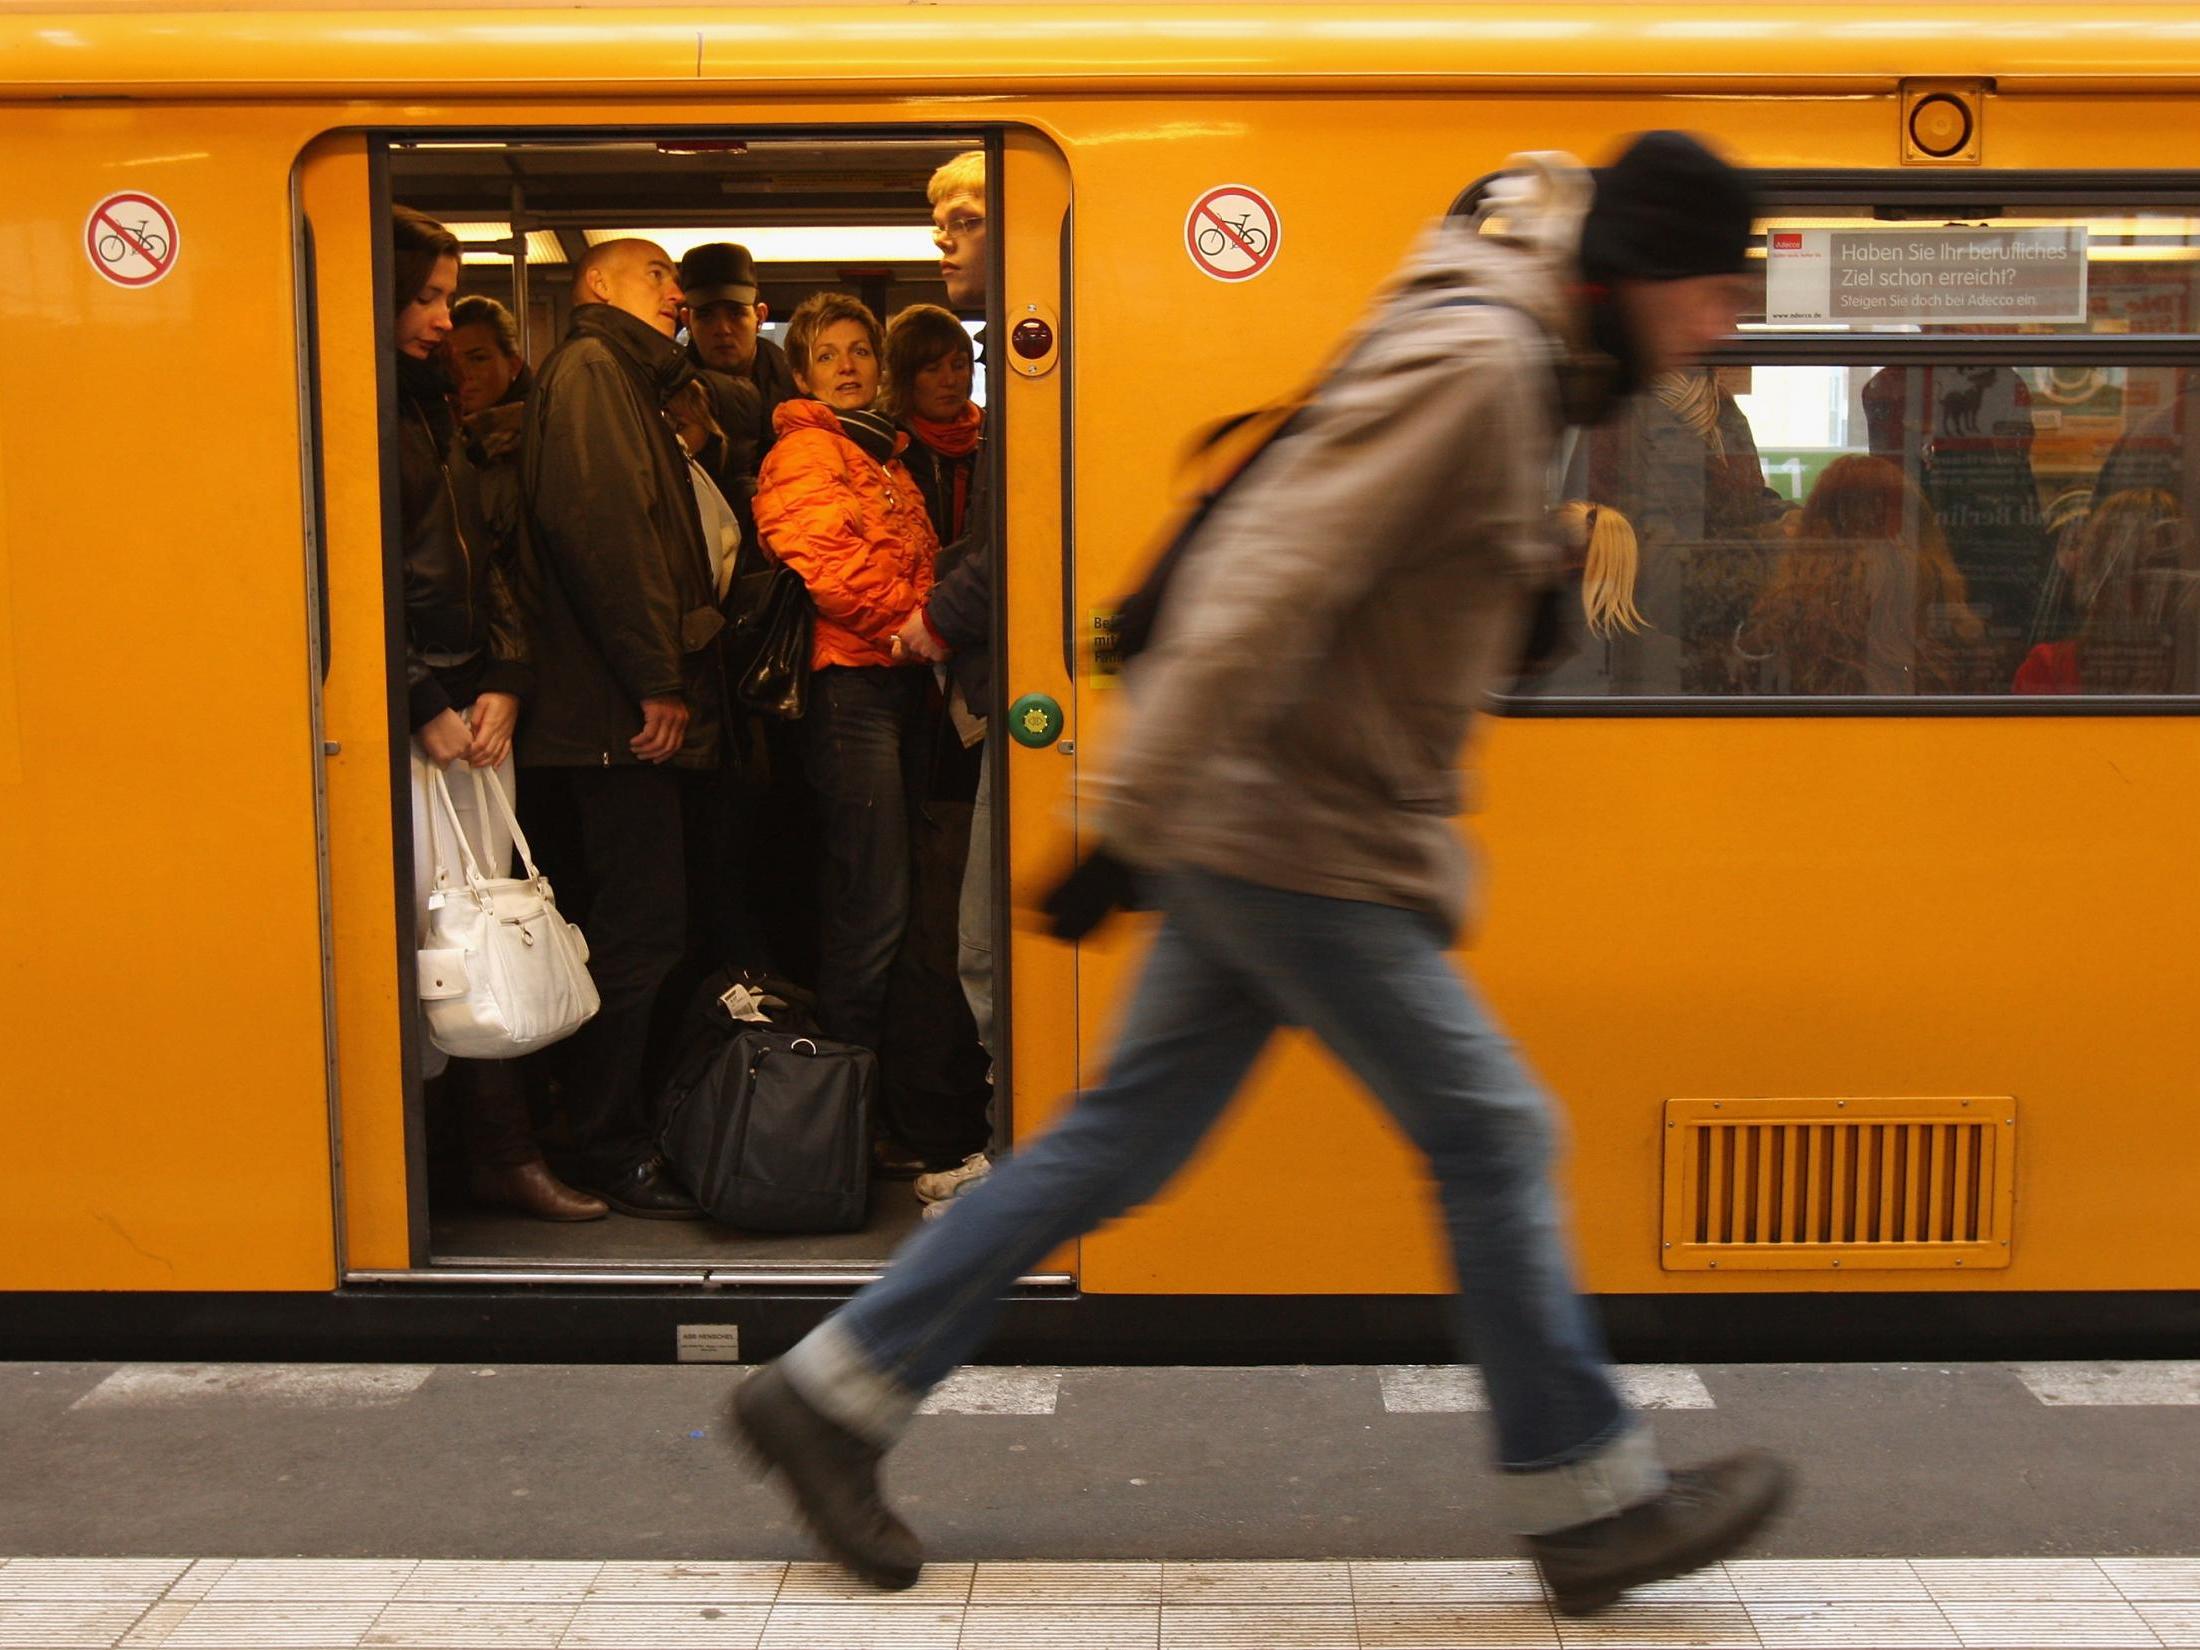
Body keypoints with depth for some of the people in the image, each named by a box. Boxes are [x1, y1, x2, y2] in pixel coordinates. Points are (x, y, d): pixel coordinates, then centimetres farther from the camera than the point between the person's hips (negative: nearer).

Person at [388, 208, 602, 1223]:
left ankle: (505, 1156, 11)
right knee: (425, 937, -6)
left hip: (472, 711, 8)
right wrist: (423, 709, -11)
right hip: (403, 722, -8)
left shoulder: (429, 412, 20)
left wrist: (503, 683, 6)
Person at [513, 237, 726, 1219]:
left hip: (622, 712, 10)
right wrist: (659, 683, -18)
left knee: (627, 932, 13)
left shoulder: (625, 383, 25)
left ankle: (606, 1134, 20)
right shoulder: (590, 369, -5)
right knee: (641, 934, -7)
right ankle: (613, 1151, 1)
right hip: (620, 714, -10)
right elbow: (598, 524, -18)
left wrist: (673, 679, 12)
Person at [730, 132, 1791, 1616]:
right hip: (1305, 847, -10)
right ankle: (1592, 1504, 16)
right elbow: (1267, 589, -23)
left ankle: (835, 1392, 21)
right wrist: (1131, 824, -24)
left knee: (1128, 1137, 12)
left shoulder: (1519, 373, 16)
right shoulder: (1467, 365, -16)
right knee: (1492, 1135, 0)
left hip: (1262, 832, 10)